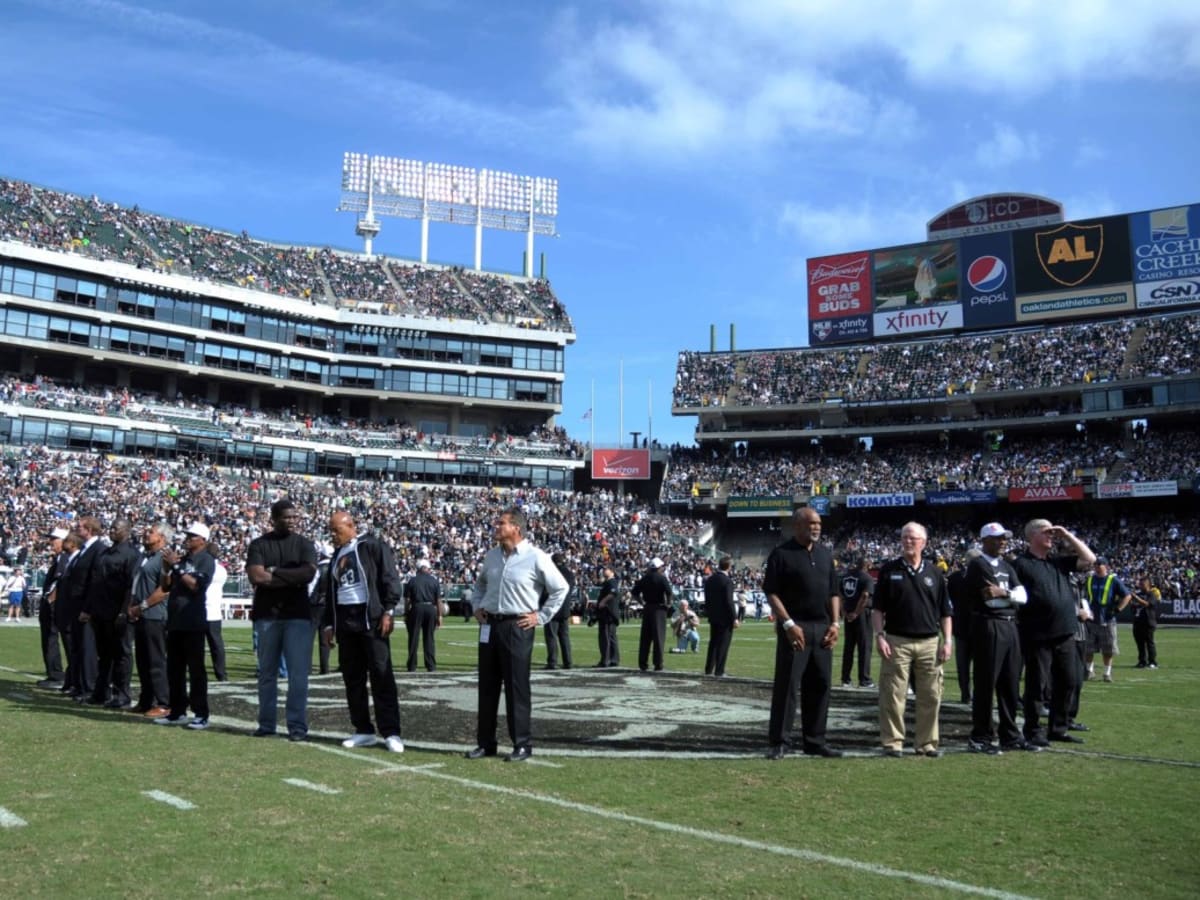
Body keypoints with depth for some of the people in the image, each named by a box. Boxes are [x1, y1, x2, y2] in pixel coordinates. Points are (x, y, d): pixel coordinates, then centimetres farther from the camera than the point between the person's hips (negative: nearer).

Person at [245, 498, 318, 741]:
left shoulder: (304, 544, 4)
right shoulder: (259, 544, 3)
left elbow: (309, 573, -12)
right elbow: (256, 576, -11)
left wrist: (275, 572, -12)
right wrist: (293, 578, -10)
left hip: (297, 615, -1)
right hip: (267, 615, 1)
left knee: (298, 673, -5)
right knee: (267, 673, 11)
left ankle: (298, 727, -1)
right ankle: (266, 725, 21)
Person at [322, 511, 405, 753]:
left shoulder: (372, 546, -2)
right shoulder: (337, 556, 20)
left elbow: (390, 578, -9)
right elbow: (330, 593, 24)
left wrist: (388, 611, -15)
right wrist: (328, 624, 18)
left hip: (371, 619, -7)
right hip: (344, 622, 7)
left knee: (381, 676, -7)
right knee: (352, 678, 8)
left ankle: (391, 733, -6)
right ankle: (364, 731, 16)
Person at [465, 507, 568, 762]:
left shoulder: (536, 557, -9)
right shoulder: (492, 555, 9)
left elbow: (560, 588, -5)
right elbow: (480, 584, 27)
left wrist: (541, 616, -6)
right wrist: (477, 607, 14)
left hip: (517, 627, -6)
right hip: (489, 625, 6)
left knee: (516, 688, -1)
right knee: (487, 686, 10)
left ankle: (522, 744, 9)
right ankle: (485, 743, 20)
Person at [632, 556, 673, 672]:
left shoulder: (644, 578, 10)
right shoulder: (661, 578, -8)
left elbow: (634, 593, 11)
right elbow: (668, 592, -22)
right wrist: (668, 603, -9)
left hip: (647, 608, 5)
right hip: (659, 608, -5)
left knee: (645, 637, 10)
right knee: (658, 636, -1)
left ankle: (642, 663, 12)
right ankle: (658, 664, -2)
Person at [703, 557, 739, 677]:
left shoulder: (709, 579, 6)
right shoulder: (727, 581, -17)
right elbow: (729, 601, -19)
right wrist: (734, 618, -14)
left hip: (713, 617, 7)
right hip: (725, 617, -7)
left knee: (713, 643, 15)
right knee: (723, 644, 0)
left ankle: (708, 669, 18)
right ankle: (719, 671, 2)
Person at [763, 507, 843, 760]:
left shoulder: (825, 553, 14)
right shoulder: (782, 554, -5)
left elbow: (833, 591, 17)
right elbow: (771, 592, -9)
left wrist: (835, 623, 5)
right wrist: (788, 624, -16)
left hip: (822, 629, 6)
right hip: (794, 628, -6)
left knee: (820, 685, 9)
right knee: (786, 685, -3)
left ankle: (815, 741, 19)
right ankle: (780, 742, 4)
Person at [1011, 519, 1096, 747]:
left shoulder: (1059, 561, 15)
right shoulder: (1021, 564, -5)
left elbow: (1089, 559, 13)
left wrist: (1068, 536, 6)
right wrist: (1018, 627, -14)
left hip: (1065, 635, 7)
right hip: (1038, 636, -7)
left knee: (1067, 683, 13)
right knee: (1037, 685, 0)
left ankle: (1058, 728, 25)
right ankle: (1033, 731, 10)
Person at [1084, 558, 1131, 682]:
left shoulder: (1114, 580, -2)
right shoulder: (1089, 580, 11)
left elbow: (1127, 596, -3)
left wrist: (1117, 609, -9)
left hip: (1107, 620, -4)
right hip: (1091, 619, 4)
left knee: (1108, 649, 1)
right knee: (1088, 648, 5)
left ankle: (1107, 672, 13)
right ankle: (1090, 670, 20)